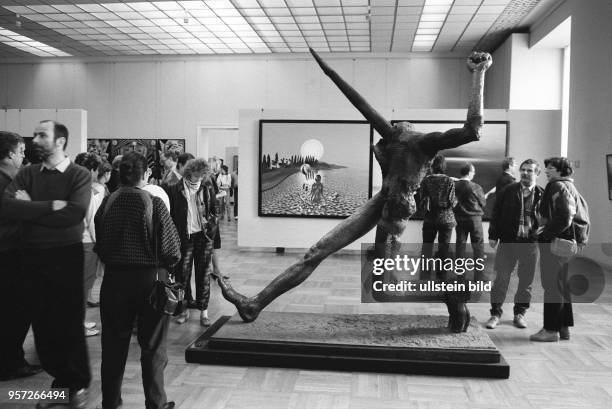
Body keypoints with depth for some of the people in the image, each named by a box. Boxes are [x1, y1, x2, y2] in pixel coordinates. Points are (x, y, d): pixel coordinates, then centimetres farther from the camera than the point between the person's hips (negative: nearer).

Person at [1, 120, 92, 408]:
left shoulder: (79, 176, -6)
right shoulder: (27, 174, 6)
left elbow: (74, 214, -21)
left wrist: (30, 209, -11)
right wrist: (50, 205, -17)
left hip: (66, 256, -4)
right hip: (33, 256, 4)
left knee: (70, 322, 4)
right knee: (42, 323, 12)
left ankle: (79, 384, 23)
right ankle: (59, 379, 30)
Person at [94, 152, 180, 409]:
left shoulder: (107, 203, -4)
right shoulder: (153, 203, -13)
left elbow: (99, 246, 0)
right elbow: (171, 250, -13)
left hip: (113, 279, 3)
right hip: (149, 278, -3)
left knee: (113, 345, 16)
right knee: (152, 347, 11)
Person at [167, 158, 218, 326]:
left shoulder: (207, 189, 3)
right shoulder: (175, 190, -2)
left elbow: (214, 212, 13)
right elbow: (170, 214, 2)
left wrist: (211, 227, 0)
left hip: (203, 236, 1)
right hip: (184, 237, -1)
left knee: (203, 273, 5)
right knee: (183, 273, 4)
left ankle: (203, 311, 13)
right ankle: (185, 309, 18)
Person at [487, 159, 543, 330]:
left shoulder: (542, 195, 2)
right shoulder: (508, 191, 4)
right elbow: (496, 213, 5)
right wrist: (493, 236, 0)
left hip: (531, 244, 0)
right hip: (507, 241, 0)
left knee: (526, 280, 9)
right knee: (501, 278, 2)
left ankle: (520, 313, 24)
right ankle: (496, 313, 13)